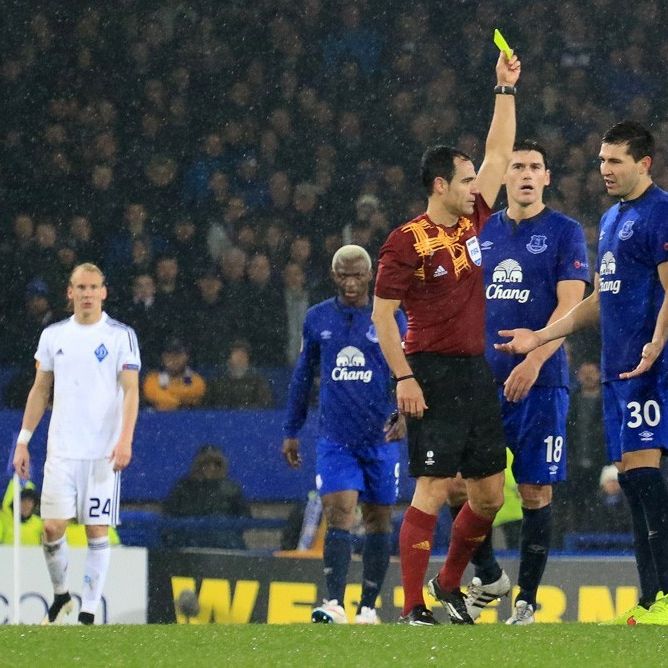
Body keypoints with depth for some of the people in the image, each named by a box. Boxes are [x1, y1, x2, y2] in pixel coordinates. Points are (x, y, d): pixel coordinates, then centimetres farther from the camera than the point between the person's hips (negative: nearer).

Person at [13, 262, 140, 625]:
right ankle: (60, 594, 19)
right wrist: (23, 441, 10)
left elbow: (131, 391, -6)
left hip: (104, 452, -2)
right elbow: (40, 391, 15)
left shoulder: (121, 335, 0)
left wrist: (125, 439, -19)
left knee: (97, 531, -2)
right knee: (52, 527, -4)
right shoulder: (53, 335, 9)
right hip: (61, 450, 2)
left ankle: (89, 611, 4)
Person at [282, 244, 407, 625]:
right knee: (339, 514, -14)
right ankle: (335, 604, -22)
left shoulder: (390, 317, 1)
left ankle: (368, 607, 15)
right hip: (335, 437, 0)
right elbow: (304, 375, 18)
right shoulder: (318, 319, 8)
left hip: (380, 437, 0)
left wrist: (405, 413, -19)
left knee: (379, 520, 6)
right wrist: (291, 432, 19)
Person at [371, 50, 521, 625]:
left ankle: (450, 587, 27)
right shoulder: (407, 242, -8)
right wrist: (404, 378, -15)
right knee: (433, 489, -12)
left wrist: (507, 88, 17)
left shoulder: (472, 221, 11)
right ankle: (413, 609, -11)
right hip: (433, 374, -7)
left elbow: (499, 154, 19)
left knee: (490, 495, 8)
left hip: (476, 374, 7)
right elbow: (382, 314, -7)